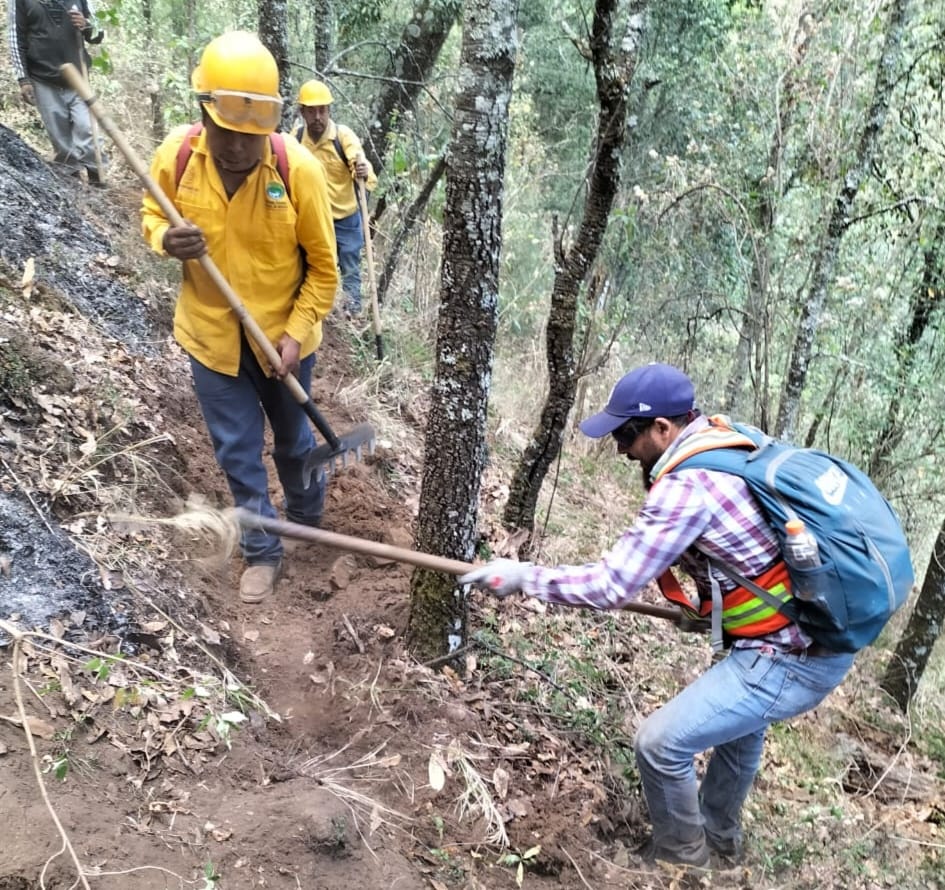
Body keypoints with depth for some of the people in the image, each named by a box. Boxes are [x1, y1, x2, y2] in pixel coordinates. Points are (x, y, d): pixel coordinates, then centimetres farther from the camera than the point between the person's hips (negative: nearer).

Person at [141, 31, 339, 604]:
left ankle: (308, 520, 47)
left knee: (293, 438, 19)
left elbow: (323, 265, -11)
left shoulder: (298, 168, -20)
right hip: (211, 334, 2)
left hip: (283, 334, -1)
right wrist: (167, 240, -19)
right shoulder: (175, 156, -15)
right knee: (237, 451, 11)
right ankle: (263, 552, 29)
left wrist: (297, 332, -18)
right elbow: (152, 216, 5)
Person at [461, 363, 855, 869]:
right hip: (822, 632, 10)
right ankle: (720, 839, 53)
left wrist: (522, 576, -13)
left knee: (660, 743, -3)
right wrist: (709, 605, 14)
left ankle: (680, 856, 23)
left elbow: (613, 585, -22)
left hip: (793, 658, -10)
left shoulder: (688, 484, -24)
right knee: (738, 721, 32)